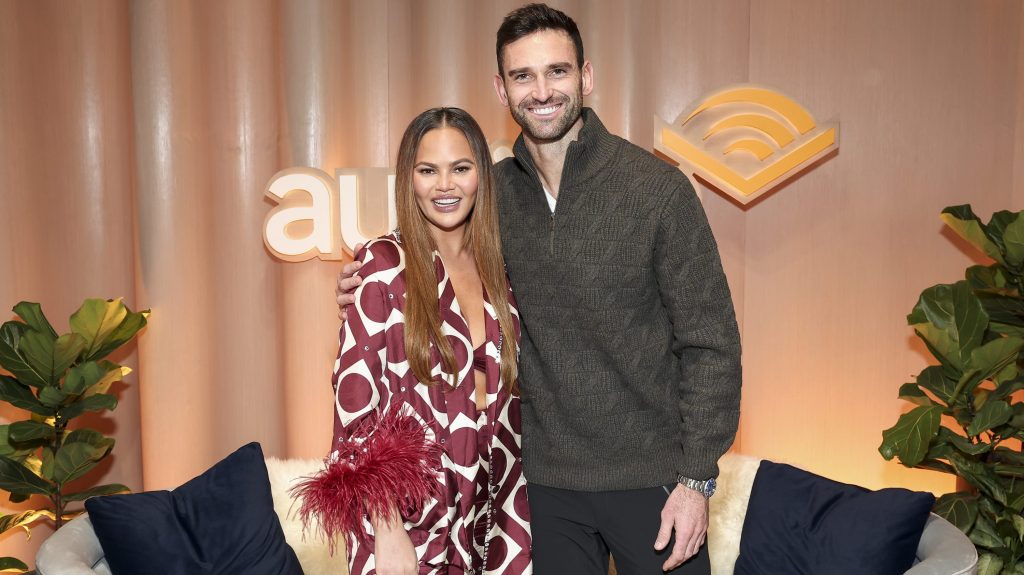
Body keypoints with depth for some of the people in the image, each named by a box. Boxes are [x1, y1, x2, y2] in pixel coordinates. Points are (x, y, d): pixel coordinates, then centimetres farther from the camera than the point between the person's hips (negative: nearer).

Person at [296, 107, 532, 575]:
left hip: (486, 519, 5)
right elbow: (354, 400, -11)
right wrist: (386, 532, -15)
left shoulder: (498, 268, 4)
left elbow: (508, 402, 9)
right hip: (410, 521, -4)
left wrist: (515, 518, 6)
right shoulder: (385, 266, -10)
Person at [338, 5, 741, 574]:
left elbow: (710, 342, -9)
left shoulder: (658, 188, -12)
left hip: (650, 477, -3)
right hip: (545, 477, 3)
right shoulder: (494, 192, -1)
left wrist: (697, 478, -12)